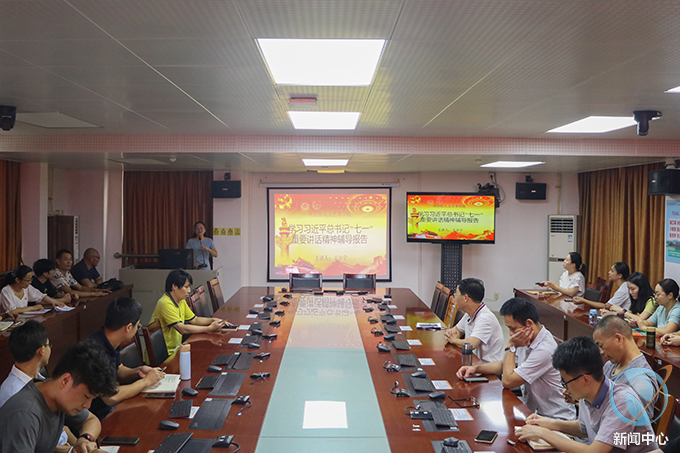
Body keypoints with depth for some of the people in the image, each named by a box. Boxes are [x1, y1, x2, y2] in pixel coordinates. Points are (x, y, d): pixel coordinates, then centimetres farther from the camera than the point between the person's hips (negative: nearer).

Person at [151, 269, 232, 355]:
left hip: (175, 348, 9)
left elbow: (194, 319, 17)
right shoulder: (166, 303, -22)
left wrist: (213, 320, -1)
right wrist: (209, 328, -25)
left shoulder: (181, 301, 9)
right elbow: (182, 329, -28)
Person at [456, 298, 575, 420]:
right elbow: (503, 365, 17)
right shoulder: (528, 340, 2)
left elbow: (508, 381, -22)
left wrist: (511, 346, -15)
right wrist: (475, 368, 3)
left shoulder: (544, 350, -26)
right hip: (532, 408, 8)